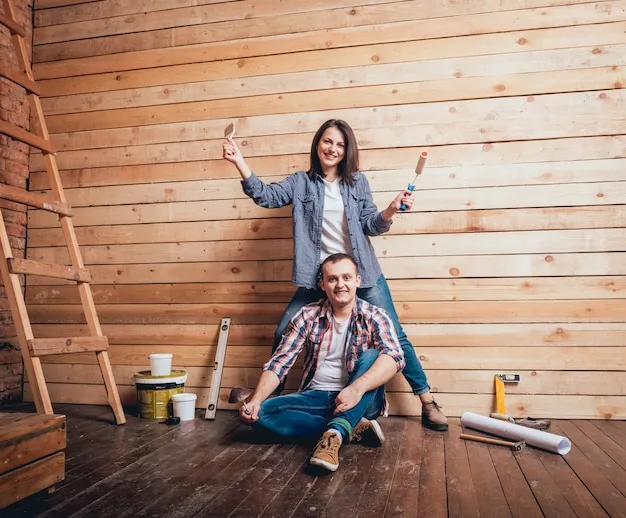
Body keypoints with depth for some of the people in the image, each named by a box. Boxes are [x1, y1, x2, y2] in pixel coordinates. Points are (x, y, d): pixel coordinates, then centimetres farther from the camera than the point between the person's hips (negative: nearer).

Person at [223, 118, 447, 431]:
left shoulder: (357, 182, 3)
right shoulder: (300, 182, 2)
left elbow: (370, 225, 0)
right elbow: (265, 196, -11)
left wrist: (391, 210, -20)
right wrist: (239, 162, -24)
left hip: (362, 273, 0)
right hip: (319, 275, 1)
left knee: (393, 335, 1)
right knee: (284, 333, 4)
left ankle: (427, 402, 14)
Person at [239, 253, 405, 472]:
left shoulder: (374, 317, -7)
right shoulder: (307, 316, -1)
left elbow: (394, 356, -25)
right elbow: (278, 363, -4)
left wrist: (357, 387, -42)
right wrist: (256, 400, -21)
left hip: (361, 402, -2)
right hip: (316, 397, 3)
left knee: (371, 357, -29)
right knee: (261, 414, -22)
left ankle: (334, 434, -38)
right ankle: (353, 428, -20)